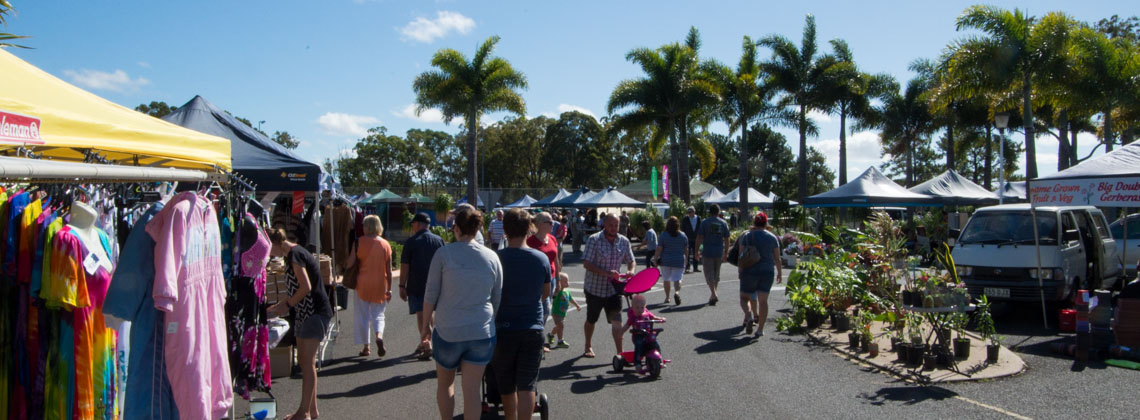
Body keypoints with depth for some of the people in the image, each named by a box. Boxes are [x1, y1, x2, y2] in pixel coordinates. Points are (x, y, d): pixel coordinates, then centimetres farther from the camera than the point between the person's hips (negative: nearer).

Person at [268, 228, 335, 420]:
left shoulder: (294, 254, -14)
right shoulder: (295, 253, 16)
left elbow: (306, 287, -21)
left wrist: (287, 305, -10)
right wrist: (281, 305, 13)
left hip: (315, 312, -10)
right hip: (305, 314, 10)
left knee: (307, 362, -7)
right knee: (304, 361, 12)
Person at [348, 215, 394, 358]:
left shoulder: (359, 242, -6)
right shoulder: (385, 244, 0)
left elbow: (351, 263, -9)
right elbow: (389, 269, 1)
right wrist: (389, 289, 6)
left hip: (363, 283, -2)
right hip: (380, 284, 2)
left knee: (362, 316, 10)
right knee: (378, 314, 12)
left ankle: (366, 347, 12)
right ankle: (379, 336, -15)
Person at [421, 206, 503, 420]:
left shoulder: (444, 253, -8)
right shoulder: (492, 257, 1)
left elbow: (430, 295, -5)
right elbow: (497, 299, 7)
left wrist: (426, 325, 8)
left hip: (447, 331, -2)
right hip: (481, 332, 2)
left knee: (445, 384, 20)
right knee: (472, 391, 6)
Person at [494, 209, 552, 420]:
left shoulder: (497, 258, -10)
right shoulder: (542, 258, -3)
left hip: (504, 327, -1)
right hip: (533, 327, 1)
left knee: (507, 386, 16)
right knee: (526, 386, 1)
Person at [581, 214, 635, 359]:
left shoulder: (624, 241, 0)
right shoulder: (593, 240, -13)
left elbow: (631, 261, 10)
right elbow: (586, 263, -19)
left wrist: (630, 270, -14)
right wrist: (606, 273, -30)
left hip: (614, 288, 2)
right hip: (594, 288, -2)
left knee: (616, 321, -7)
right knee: (591, 320, 14)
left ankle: (620, 353, -4)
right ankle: (588, 347, 36)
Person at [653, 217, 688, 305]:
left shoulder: (663, 235, -7)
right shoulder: (683, 235, 0)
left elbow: (659, 249, -7)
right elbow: (686, 249, 8)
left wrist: (655, 258, 3)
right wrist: (686, 258, 22)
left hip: (666, 261, 0)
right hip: (679, 261, 0)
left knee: (666, 279, 13)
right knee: (677, 278, -2)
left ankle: (667, 297, 23)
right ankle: (677, 292, -30)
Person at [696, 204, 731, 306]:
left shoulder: (704, 222, -4)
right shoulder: (723, 223, 5)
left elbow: (699, 238, -8)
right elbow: (727, 239, 5)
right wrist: (726, 253, 13)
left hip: (707, 252, -3)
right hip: (719, 252, 3)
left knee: (709, 274, -2)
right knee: (716, 274, 15)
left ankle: (714, 294, -18)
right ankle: (713, 295, 23)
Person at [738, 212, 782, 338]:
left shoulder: (747, 236, -3)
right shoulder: (772, 237, 2)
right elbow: (777, 258, 4)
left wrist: (740, 269, 9)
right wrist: (780, 272, 14)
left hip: (750, 271, -2)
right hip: (767, 272, 2)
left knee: (744, 298, 9)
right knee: (763, 300, 4)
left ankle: (749, 316, -19)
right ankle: (760, 329, 0)